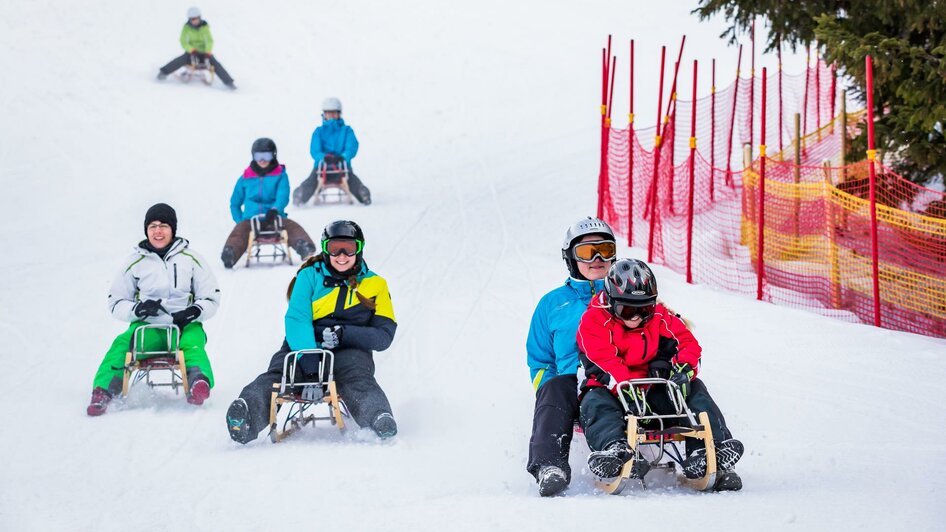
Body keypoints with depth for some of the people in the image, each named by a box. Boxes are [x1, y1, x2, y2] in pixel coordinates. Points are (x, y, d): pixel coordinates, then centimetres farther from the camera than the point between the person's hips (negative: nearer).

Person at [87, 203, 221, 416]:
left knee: (193, 344, -36)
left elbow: (211, 298, 10)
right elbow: (115, 303, 13)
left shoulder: (190, 258, 9)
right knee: (122, 344, -31)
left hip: (185, 326, -1)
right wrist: (137, 309, -11)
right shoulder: (136, 261, 11)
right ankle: (103, 392, -47)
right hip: (148, 326, 1)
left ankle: (199, 380, -65)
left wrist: (194, 311, -14)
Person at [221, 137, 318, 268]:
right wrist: (240, 221, 6)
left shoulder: (280, 175, 11)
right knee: (239, 231, -32)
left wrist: (274, 210, -28)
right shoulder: (246, 178, 16)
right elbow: (235, 203, 24)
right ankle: (230, 254, -60)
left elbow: (283, 197, -6)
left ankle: (303, 245, -60)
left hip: (275, 218, 0)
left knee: (292, 227, -31)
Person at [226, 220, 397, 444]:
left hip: (349, 351, 0)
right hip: (305, 346, 0)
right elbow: (296, 318, -4)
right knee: (277, 373, -32)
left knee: (357, 379, -36)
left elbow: (384, 335, 5)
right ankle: (247, 415, -61)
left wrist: (344, 334, -14)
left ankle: (378, 418, -66)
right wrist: (307, 355, -24)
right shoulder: (310, 276, 11)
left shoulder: (375, 284, 13)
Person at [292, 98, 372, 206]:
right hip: (322, 165, 1)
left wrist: (343, 157, -27)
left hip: (342, 165, -1)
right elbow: (315, 150, -2)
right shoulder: (319, 132, 12)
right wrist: (323, 157, -26)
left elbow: (352, 148, -3)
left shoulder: (347, 130, 11)